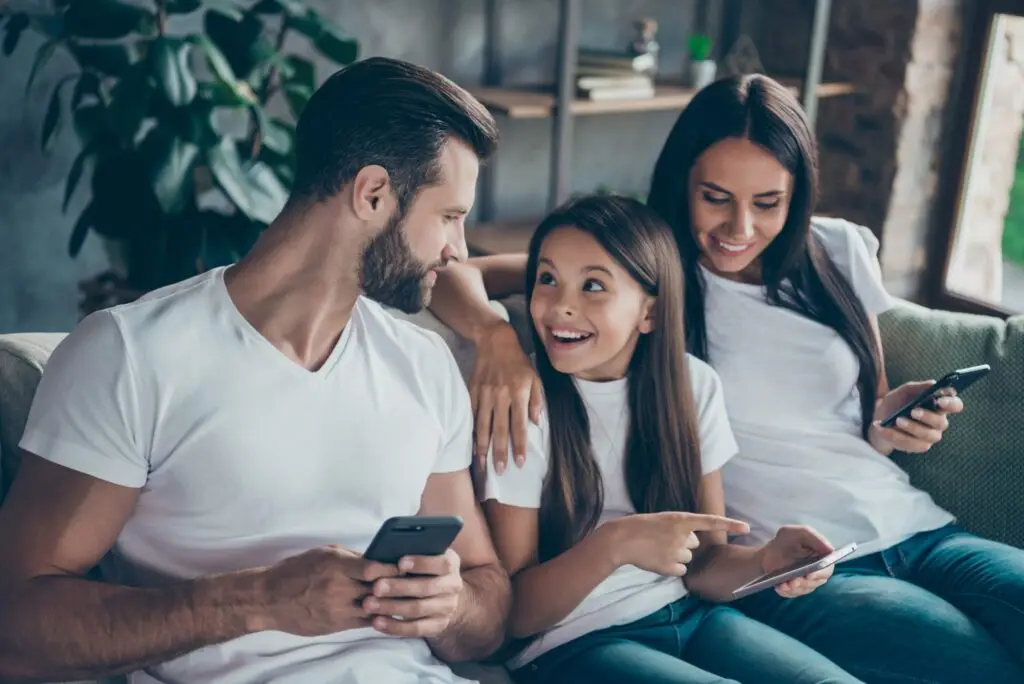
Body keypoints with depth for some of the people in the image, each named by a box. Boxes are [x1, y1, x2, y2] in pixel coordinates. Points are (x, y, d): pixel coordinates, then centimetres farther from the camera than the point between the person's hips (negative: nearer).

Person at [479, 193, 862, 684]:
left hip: (691, 619, 4)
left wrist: (763, 562, -17)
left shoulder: (692, 386, 1)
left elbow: (705, 566, 5)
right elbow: (515, 614, -10)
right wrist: (614, 544, -26)